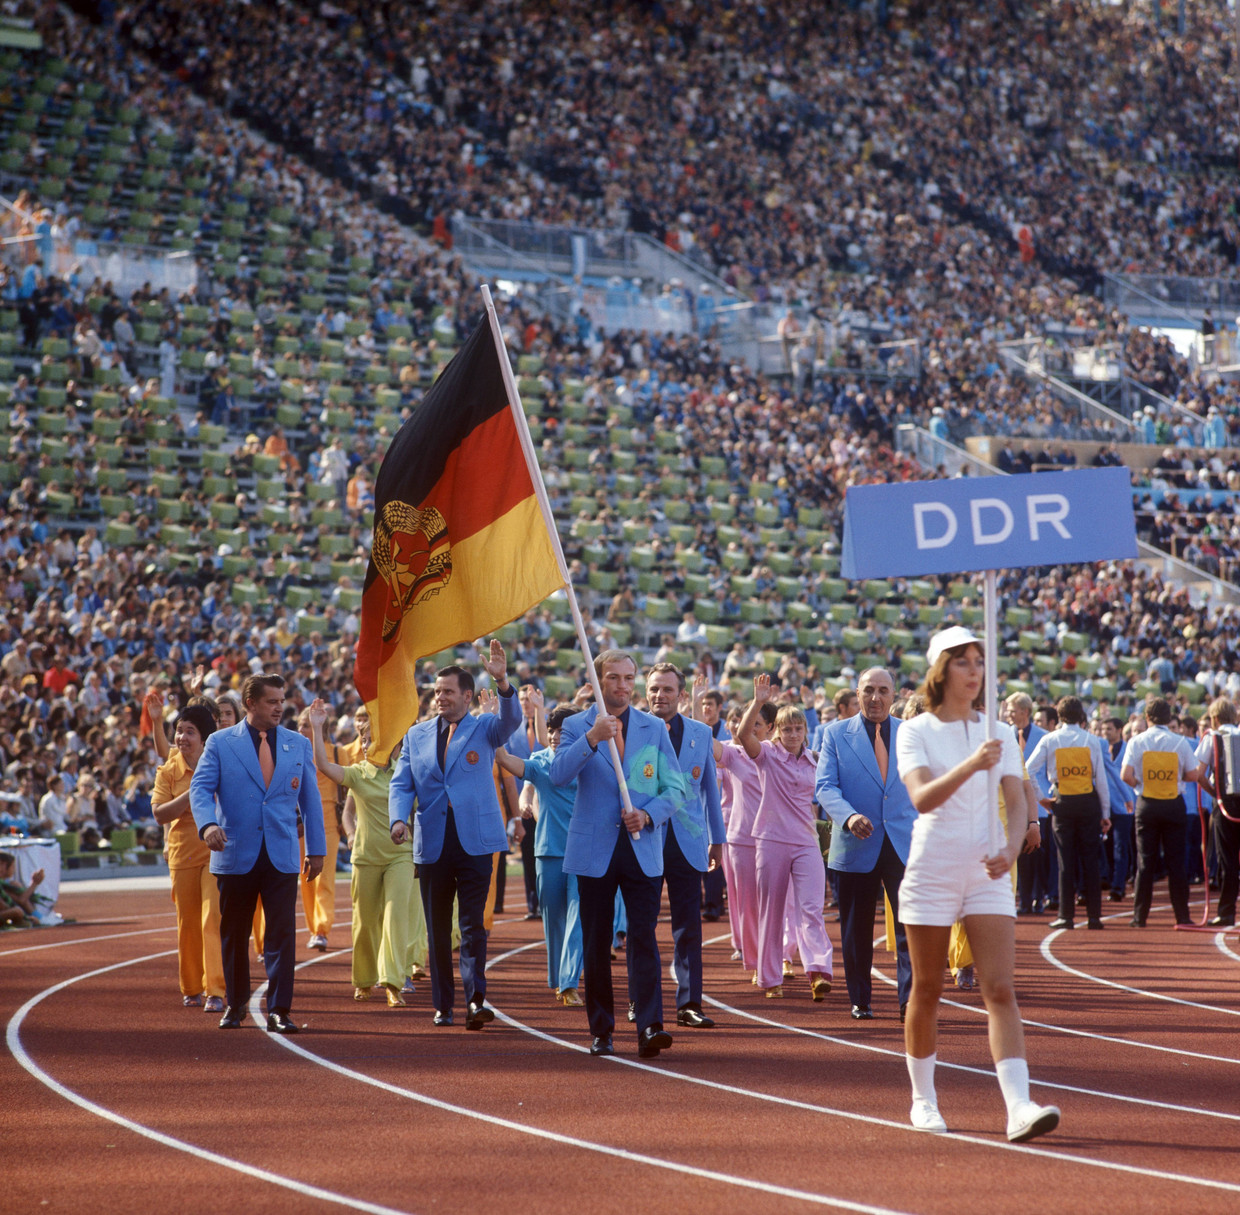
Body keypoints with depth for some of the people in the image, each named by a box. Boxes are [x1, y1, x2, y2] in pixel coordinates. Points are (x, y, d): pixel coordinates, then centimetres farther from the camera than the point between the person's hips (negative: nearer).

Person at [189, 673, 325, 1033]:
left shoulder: (298, 744, 10)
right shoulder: (220, 743, 3)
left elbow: (310, 798, 13)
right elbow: (201, 787, -4)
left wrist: (316, 850, 10)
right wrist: (208, 823, -24)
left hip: (282, 857, 1)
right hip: (236, 855, -1)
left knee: (282, 934, -7)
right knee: (234, 934, 8)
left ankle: (278, 1010, -5)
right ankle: (235, 1005, 23)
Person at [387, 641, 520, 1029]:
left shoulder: (485, 729, 5)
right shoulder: (417, 735, 13)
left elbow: (511, 720, -16)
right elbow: (401, 783, 10)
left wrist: (502, 681, -35)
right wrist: (399, 818, -10)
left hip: (475, 841, -3)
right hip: (431, 844, 3)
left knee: (473, 924, -11)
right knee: (438, 929, 8)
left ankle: (475, 1000, -17)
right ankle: (443, 1005, 14)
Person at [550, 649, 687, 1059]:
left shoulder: (654, 729, 10)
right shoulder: (576, 726, 5)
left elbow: (674, 788, 8)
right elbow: (559, 775, -13)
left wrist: (648, 815, -10)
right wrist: (592, 739, -25)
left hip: (642, 850, 0)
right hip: (594, 850, 0)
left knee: (643, 937, -11)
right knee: (596, 943, 5)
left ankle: (649, 1027, -17)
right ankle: (601, 1031, 13)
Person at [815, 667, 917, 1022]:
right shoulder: (837, 734, 4)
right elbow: (824, 785, -4)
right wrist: (848, 816, -22)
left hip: (904, 844, 0)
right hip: (856, 845, 0)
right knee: (857, 930, 7)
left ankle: (910, 999, -11)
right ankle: (860, 1001, 18)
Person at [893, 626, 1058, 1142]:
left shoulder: (1000, 734, 8)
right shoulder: (915, 732, -3)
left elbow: (1016, 803, 3)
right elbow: (922, 798, -19)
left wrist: (1011, 847, -18)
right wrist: (972, 765, -34)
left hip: (988, 873, 2)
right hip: (931, 871, -2)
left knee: (1000, 990, -10)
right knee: (927, 991, 6)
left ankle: (1019, 1107, -20)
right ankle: (923, 1100, 24)